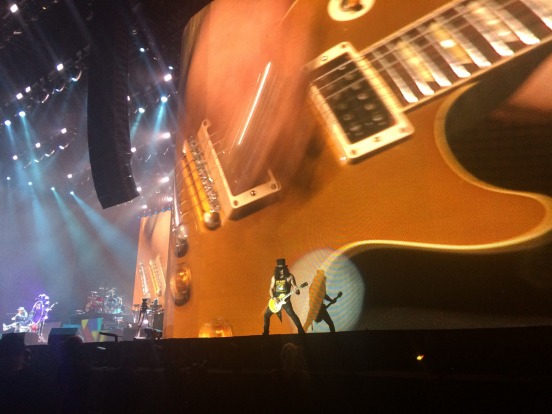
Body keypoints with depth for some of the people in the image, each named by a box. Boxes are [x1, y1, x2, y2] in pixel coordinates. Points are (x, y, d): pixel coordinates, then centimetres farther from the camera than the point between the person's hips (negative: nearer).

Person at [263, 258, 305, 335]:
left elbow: (294, 287, -8)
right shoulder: (274, 277, 4)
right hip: (275, 300, 5)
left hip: (285, 300, -4)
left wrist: (296, 290, -31)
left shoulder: (290, 276, -6)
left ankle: (301, 331, -10)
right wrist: (273, 297, -10)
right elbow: (271, 289, 7)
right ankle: (266, 332, 25)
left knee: (292, 314, -18)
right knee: (267, 314, 9)